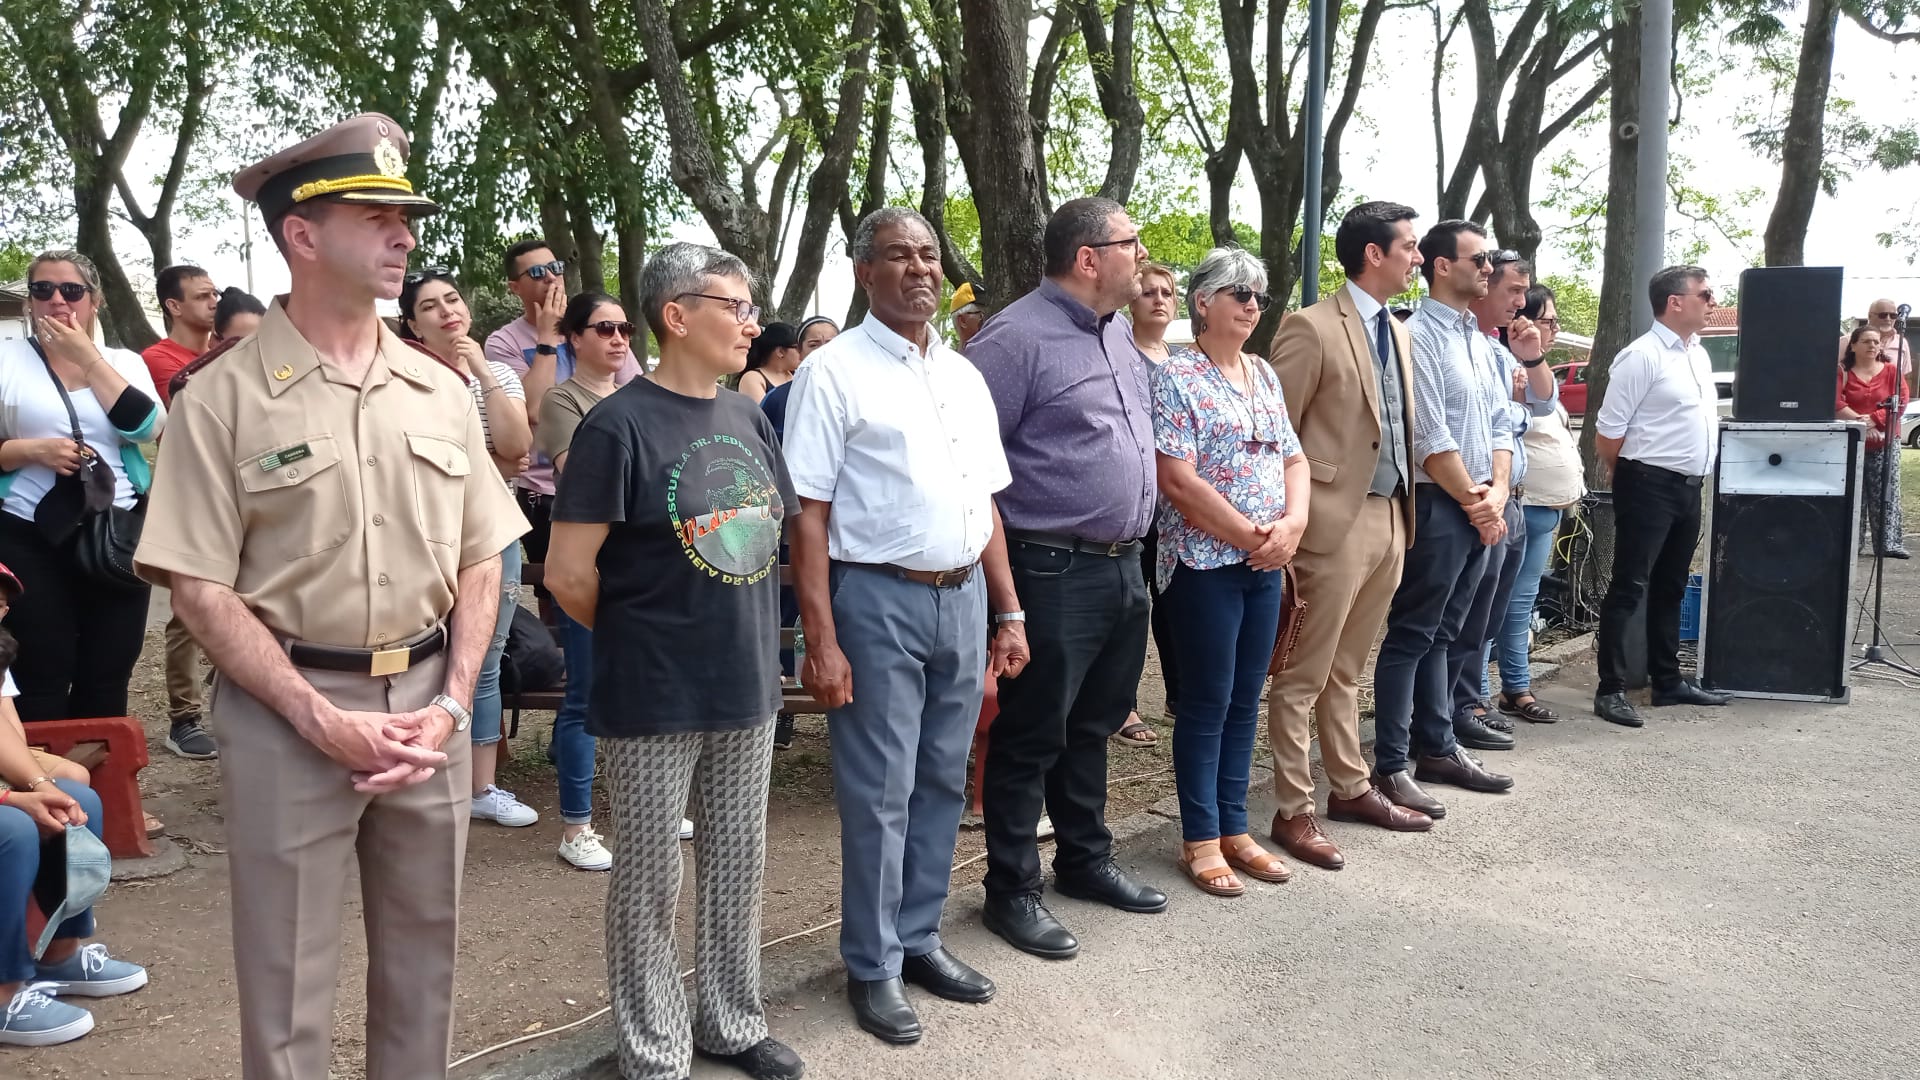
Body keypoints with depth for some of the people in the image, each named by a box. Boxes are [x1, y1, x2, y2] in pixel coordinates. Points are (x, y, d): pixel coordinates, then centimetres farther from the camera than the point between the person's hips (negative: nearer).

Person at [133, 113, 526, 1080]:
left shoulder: (441, 391, 6)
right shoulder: (223, 398, -6)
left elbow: (480, 563, 8)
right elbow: (200, 589, -9)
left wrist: (450, 707, -3)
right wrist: (324, 721, -15)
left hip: (427, 707, 4)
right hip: (288, 717, -4)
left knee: (423, 963, 15)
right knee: (289, 984, 8)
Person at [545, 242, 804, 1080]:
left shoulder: (748, 419, 6)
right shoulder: (620, 425, -14)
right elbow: (569, 573, -14)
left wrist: (742, 635, 12)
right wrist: (637, 637, 1)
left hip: (747, 682, 6)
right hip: (655, 694, -6)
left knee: (738, 862, 17)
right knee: (650, 876, 8)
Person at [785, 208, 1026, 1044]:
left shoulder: (965, 376, 12)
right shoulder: (835, 372, -7)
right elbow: (809, 514, -11)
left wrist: (1009, 612, 11)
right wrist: (821, 641, -15)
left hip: (963, 597, 6)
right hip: (878, 599, -6)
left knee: (942, 782, 14)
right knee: (878, 794, 3)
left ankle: (918, 937, 30)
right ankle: (873, 967, 18)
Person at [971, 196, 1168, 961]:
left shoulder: (1119, 334, 14)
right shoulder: (1018, 337, -15)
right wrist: (999, 560, -13)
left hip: (1123, 566, 9)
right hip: (1054, 573, -8)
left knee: (1092, 726, 20)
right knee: (1031, 738, 3)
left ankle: (1085, 860, 35)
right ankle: (1011, 891, 16)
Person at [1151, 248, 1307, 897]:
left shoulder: (1264, 375, 13)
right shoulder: (1176, 378, -9)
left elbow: (1293, 459, 13)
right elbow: (1177, 481, -17)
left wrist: (1294, 522, -7)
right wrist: (1250, 536, -15)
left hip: (1265, 564, 7)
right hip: (1205, 562, -7)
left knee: (1245, 700, 12)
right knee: (1207, 702, 1)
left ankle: (1233, 827, 23)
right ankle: (1200, 839, 13)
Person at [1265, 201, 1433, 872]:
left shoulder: (1398, 333, 14)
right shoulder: (1313, 329, -11)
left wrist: (1405, 516, 14)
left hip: (1390, 520, 8)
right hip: (1336, 523, -8)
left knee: (1346, 671, 19)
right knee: (1304, 677, 1)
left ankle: (1350, 789, 29)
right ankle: (1293, 813, 9)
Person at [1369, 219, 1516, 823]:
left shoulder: (1480, 342, 16)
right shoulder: (1419, 337, -12)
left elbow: (1500, 423, 15)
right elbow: (1430, 438, -16)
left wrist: (1497, 493, 0)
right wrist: (1474, 502, -10)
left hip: (1481, 510, 8)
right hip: (1438, 506, -8)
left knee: (1441, 635, 16)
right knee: (1410, 637, -5)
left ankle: (1436, 748, 24)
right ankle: (1390, 767, -1)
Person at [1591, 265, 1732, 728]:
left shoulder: (1699, 355, 13)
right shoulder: (1642, 356, -14)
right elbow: (1608, 430, -14)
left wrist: (1699, 473, 18)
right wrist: (1627, 480, -1)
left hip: (1689, 487, 9)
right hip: (1650, 486, -8)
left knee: (1670, 588, 16)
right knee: (1629, 587, -5)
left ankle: (1668, 681, 26)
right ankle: (1610, 690, -2)